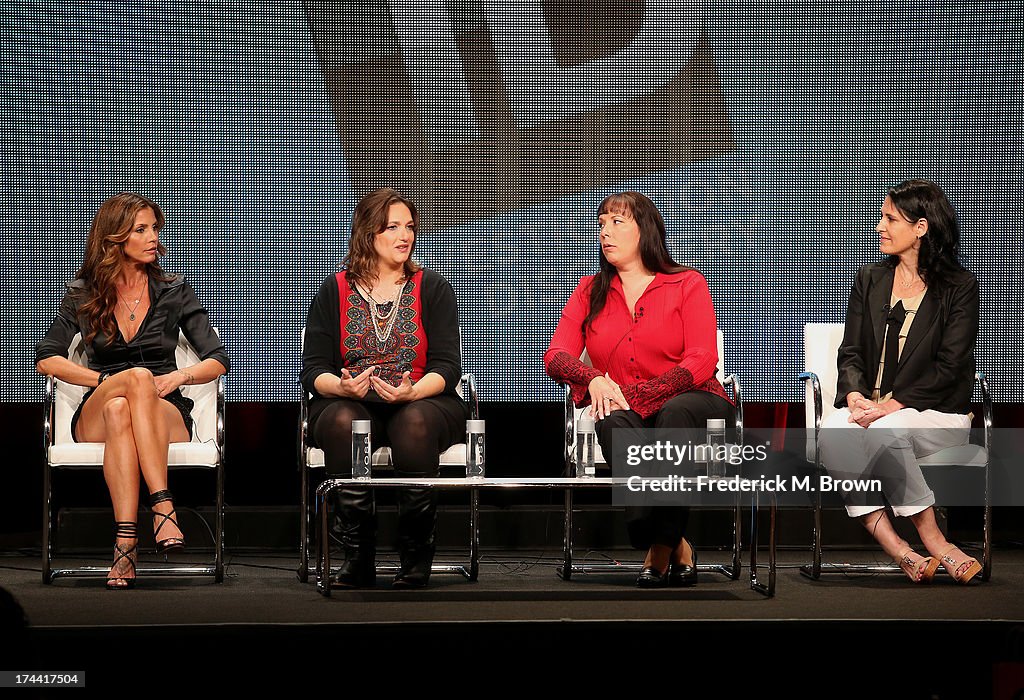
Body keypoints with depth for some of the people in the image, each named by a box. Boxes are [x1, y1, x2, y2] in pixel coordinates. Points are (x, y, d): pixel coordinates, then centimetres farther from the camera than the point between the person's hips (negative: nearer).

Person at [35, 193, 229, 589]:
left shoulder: (174, 292, 12)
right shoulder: (82, 295, 11)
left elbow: (218, 360, 8)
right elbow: (46, 359, 4)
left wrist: (180, 376, -12)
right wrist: (104, 380, -10)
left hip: (166, 414, 0)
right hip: (96, 419, 0)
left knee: (120, 410, -38)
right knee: (139, 375, -37)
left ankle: (125, 540, -53)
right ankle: (162, 505, -50)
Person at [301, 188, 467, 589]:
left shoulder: (432, 289, 8)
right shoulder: (335, 291, 9)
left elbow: (447, 366, -2)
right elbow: (313, 369, 2)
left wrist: (412, 392, -24)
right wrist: (342, 386, -22)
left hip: (421, 405, 0)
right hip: (349, 404, 1)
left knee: (415, 422, -36)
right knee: (343, 421, -35)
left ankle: (416, 564, -28)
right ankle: (358, 560, -31)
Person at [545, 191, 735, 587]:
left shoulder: (687, 284, 6)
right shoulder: (590, 292, 16)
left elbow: (701, 362, -7)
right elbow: (555, 357, 5)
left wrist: (634, 396, -18)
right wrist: (594, 380, -19)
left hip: (688, 402, -2)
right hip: (622, 411, 2)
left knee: (675, 413, -38)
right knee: (614, 424, -35)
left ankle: (660, 545, -29)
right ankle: (676, 548, -30)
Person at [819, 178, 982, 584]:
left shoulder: (959, 288, 1)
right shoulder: (869, 281, 16)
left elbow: (948, 368, -7)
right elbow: (851, 352, 9)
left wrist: (893, 405, -19)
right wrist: (855, 396, -13)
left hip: (935, 413, -4)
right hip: (870, 407, 4)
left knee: (885, 431, -38)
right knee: (833, 433, -32)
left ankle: (931, 540, -26)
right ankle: (895, 547, -33)